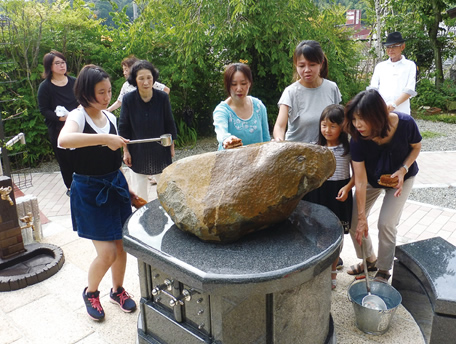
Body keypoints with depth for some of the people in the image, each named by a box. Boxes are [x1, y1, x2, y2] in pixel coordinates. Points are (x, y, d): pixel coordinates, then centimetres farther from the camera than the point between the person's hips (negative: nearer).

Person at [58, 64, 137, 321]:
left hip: (115, 186, 6)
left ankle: (118, 290, 37)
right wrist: (105, 138, -43)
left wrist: (127, 188, 16)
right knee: (107, 253, -4)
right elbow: (63, 140, -39)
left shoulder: (110, 117, 6)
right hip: (89, 191, -6)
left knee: (121, 245, 13)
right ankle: (90, 292, 26)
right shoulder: (78, 117, -14)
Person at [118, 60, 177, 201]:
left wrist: (171, 146, 4)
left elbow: (169, 124, -1)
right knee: (139, 191, 10)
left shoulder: (163, 97, -12)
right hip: (137, 153, 0)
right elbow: (123, 128, -3)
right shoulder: (128, 99, -13)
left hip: (160, 151, 1)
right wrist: (126, 151, -1)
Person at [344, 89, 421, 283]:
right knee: (354, 222, -1)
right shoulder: (358, 139, -31)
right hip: (372, 179, 2)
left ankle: (384, 271, 14)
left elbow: (416, 147, -8)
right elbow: (360, 181, -27)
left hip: (400, 177, -1)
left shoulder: (405, 124, -32)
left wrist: (403, 169, -27)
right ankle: (369, 260, 26)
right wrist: (361, 217, -24)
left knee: (386, 223, -10)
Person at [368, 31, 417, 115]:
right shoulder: (380, 66, 18)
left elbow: (409, 90, 0)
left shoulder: (410, 65, 11)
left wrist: (394, 104, -16)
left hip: (401, 112, -1)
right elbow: (373, 88, 11)